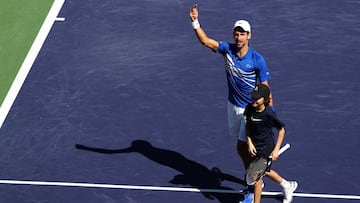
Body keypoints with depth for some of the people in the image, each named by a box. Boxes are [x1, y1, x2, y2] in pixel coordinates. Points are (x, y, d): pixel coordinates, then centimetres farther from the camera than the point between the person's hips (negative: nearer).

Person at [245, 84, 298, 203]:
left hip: (266, 149, -7)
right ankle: (287, 185, 48)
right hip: (255, 147, 7)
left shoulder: (269, 115, -25)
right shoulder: (250, 109, -12)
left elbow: (281, 130, -12)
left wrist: (276, 149, -14)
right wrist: (250, 143, -8)